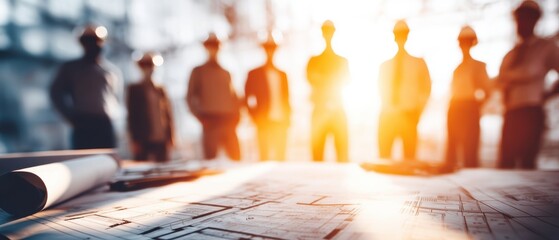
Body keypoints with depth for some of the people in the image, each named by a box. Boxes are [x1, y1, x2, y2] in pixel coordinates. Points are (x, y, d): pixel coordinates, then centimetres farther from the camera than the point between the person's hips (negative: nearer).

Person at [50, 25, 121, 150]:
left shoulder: (112, 70, 13)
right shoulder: (70, 68, 10)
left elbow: (117, 96, 19)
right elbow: (56, 93, 9)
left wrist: (112, 114, 4)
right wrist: (71, 117, 0)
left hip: (106, 126, 1)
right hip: (83, 126, -1)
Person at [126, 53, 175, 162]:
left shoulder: (160, 90, 10)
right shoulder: (134, 89, 2)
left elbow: (168, 114, 8)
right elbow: (132, 116, -1)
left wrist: (170, 138, 3)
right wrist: (135, 140, -5)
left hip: (161, 140, 3)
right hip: (143, 140, -3)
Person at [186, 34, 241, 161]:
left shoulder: (225, 73, 19)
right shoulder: (198, 71, 8)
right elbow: (190, 97, 3)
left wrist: (235, 115, 4)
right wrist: (201, 117, -9)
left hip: (228, 121, 4)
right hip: (211, 122, -3)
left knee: (236, 157, -1)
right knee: (211, 158, -5)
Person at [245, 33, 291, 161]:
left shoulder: (282, 74, 14)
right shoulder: (254, 73, 2)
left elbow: (286, 98, 16)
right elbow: (248, 98, -1)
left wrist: (287, 118, 5)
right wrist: (257, 119, -9)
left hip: (281, 122, 4)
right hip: (264, 122, -3)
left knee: (280, 156, 7)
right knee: (265, 156, -2)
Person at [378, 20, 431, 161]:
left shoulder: (418, 63, 6)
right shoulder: (385, 65, 11)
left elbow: (426, 89, 8)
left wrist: (417, 113, 0)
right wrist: (388, 109, 4)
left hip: (409, 116, -1)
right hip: (387, 115, 2)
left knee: (410, 157, 0)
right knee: (383, 156, 0)